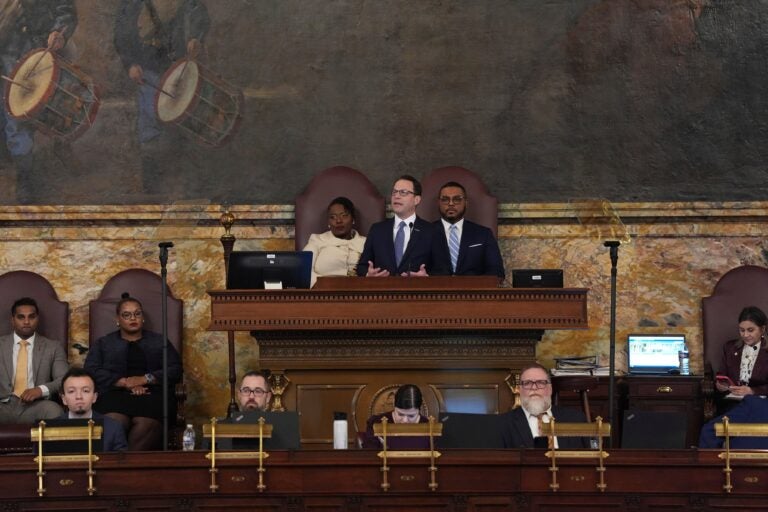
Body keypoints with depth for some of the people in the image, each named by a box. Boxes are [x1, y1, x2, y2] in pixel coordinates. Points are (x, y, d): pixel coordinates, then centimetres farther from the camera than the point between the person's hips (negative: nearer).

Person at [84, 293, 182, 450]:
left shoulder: (160, 341, 25)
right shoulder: (103, 343, 24)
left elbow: (175, 369, 11)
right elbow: (92, 371, 7)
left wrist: (145, 379, -6)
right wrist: (125, 382, -8)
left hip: (153, 394, 0)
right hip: (114, 394, 0)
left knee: (146, 425, -37)